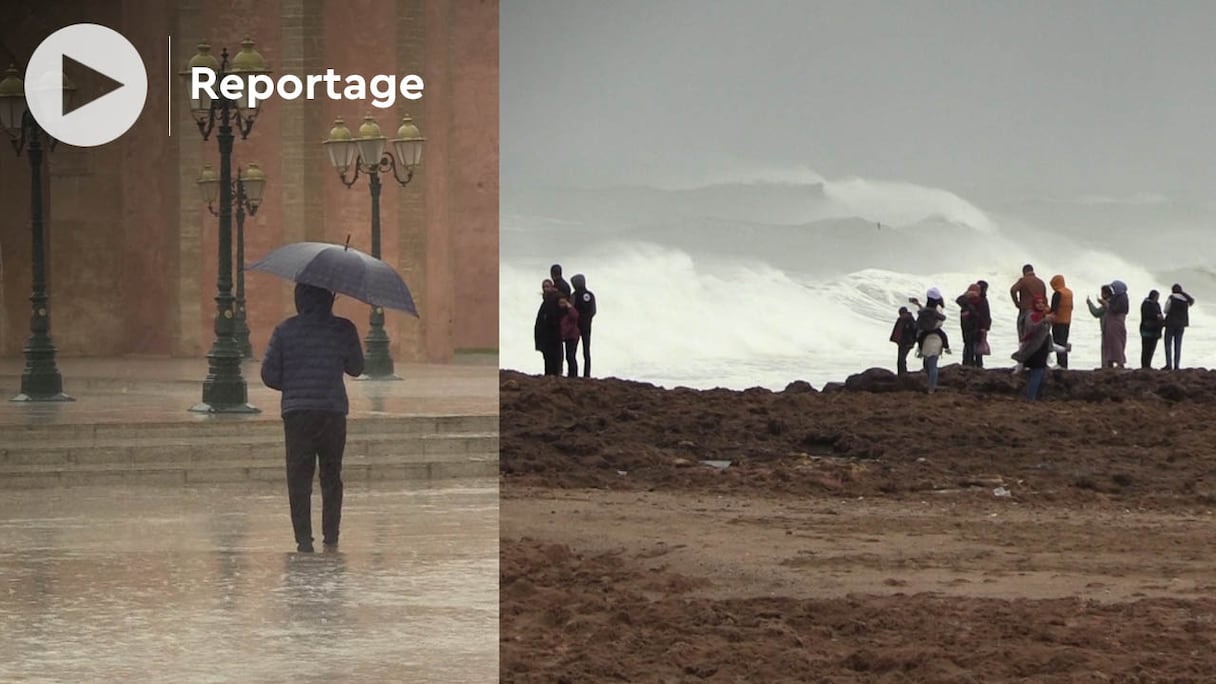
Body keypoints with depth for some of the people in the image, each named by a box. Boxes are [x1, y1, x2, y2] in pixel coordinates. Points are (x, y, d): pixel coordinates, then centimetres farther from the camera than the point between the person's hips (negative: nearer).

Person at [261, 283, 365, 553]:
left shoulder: (284, 331, -2)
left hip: (296, 412, -1)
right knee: (331, 475, 14)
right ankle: (331, 538, 15)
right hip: (333, 411, 1)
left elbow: (269, 375, -1)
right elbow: (356, 368, 10)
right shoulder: (344, 330, -2)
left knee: (299, 477, 3)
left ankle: (304, 540, -3)